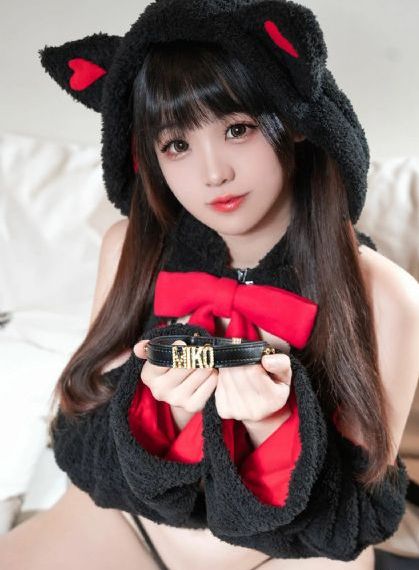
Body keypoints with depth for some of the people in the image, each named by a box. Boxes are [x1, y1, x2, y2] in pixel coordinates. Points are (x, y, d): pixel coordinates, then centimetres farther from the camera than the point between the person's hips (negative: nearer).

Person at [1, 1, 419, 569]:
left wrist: (275, 419, -29)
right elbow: (88, 446, -5)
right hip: (125, 520, 3)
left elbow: (356, 504, -10)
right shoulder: (130, 248, -12)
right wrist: (167, 402, -25)